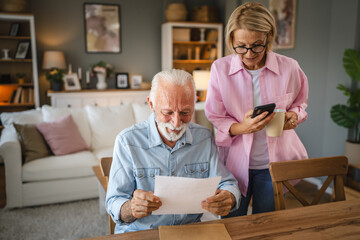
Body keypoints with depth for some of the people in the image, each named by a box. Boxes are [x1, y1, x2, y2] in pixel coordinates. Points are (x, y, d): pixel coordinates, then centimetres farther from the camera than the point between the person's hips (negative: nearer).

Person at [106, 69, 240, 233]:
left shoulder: (204, 138, 0)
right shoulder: (127, 141, -10)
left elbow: (228, 184, 2)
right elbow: (113, 204, -9)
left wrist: (228, 199, -21)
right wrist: (131, 209, -31)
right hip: (139, 232, -1)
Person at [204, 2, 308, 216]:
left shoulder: (289, 68, -8)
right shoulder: (220, 68, -11)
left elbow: (300, 102, 11)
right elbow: (215, 119, -6)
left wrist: (294, 115, -13)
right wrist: (241, 127, -26)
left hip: (274, 163, 1)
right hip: (235, 162, 0)